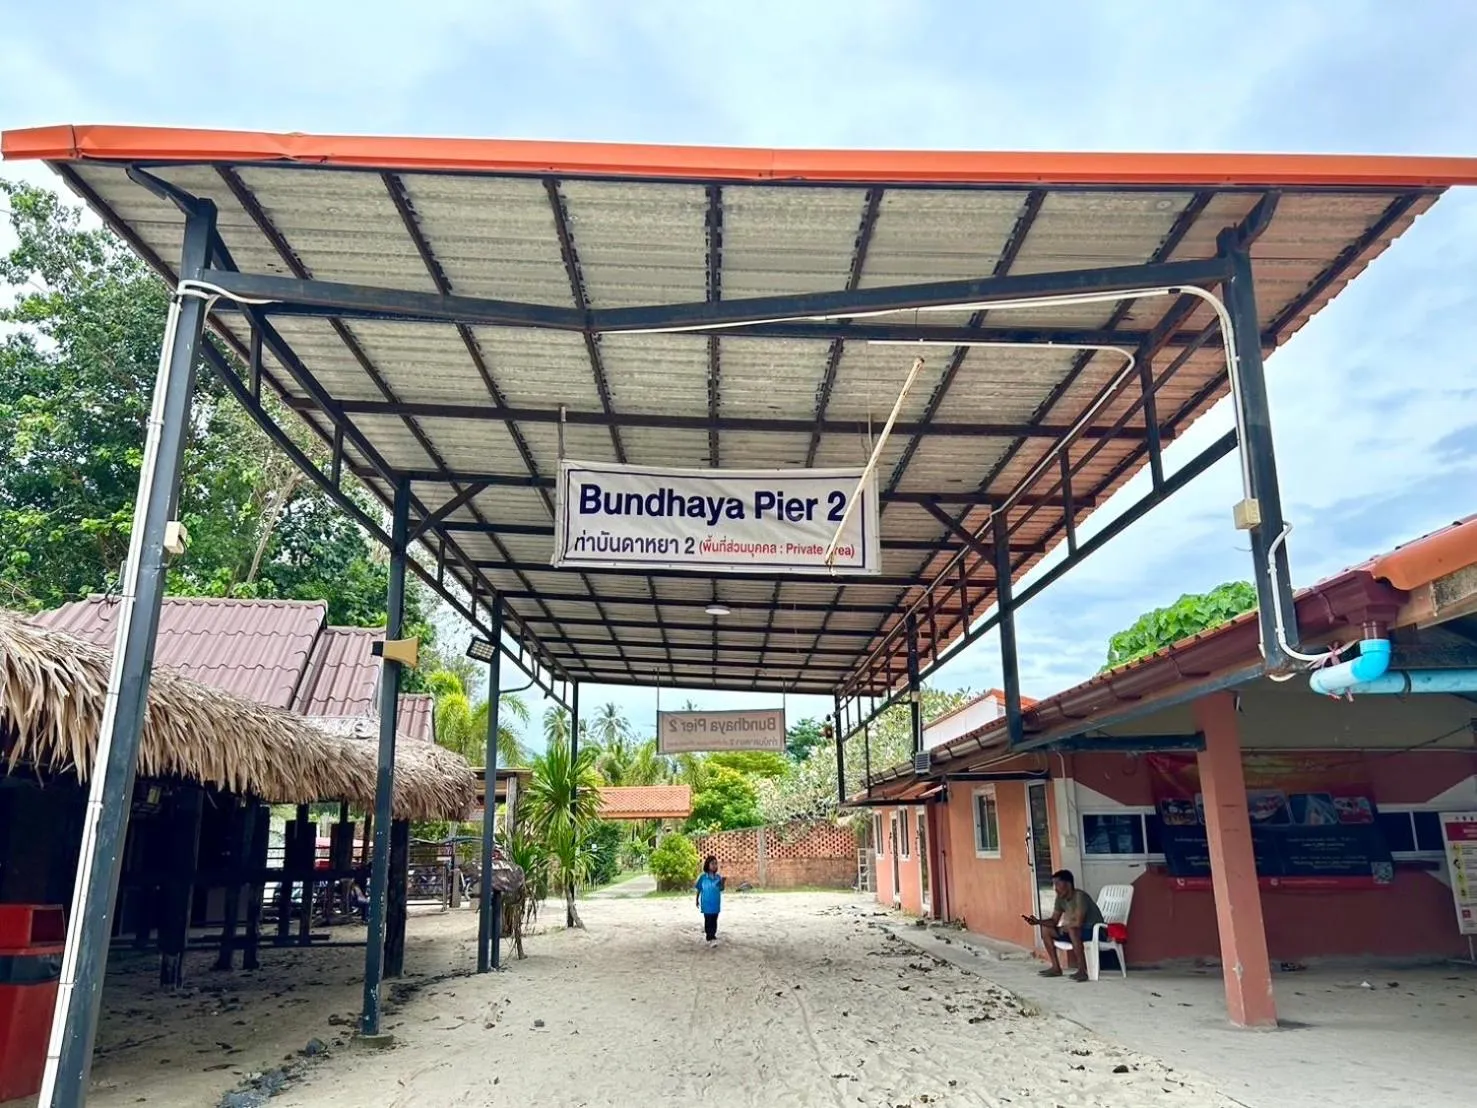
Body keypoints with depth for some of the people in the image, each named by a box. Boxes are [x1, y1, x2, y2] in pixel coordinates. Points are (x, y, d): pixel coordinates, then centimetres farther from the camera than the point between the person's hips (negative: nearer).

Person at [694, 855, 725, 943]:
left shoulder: (718, 876, -1)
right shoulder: (702, 876, -8)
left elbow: (721, 889, -1)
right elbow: (699, 889, 1)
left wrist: (722, 882, -19)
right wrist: (697, 900, 7)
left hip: (716, 903, 3)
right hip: (706, 903, -3)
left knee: (714, 920, 10)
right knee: (708, 920, 1)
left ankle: (712, 935, 22)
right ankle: (709, 937, 7)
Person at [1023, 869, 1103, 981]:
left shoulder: (1079, 896, -25)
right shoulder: (1060, 898, 0)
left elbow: (1078, 923, -33)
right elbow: (1053, 921, 4)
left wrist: (1063, 927, -14)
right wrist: (1038, 921, -14)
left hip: (1095, 930, -9)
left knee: (1071, 930, -38)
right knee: (1045, 930, 2)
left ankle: (1082, 970, -31)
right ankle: (1056, 968, 5)